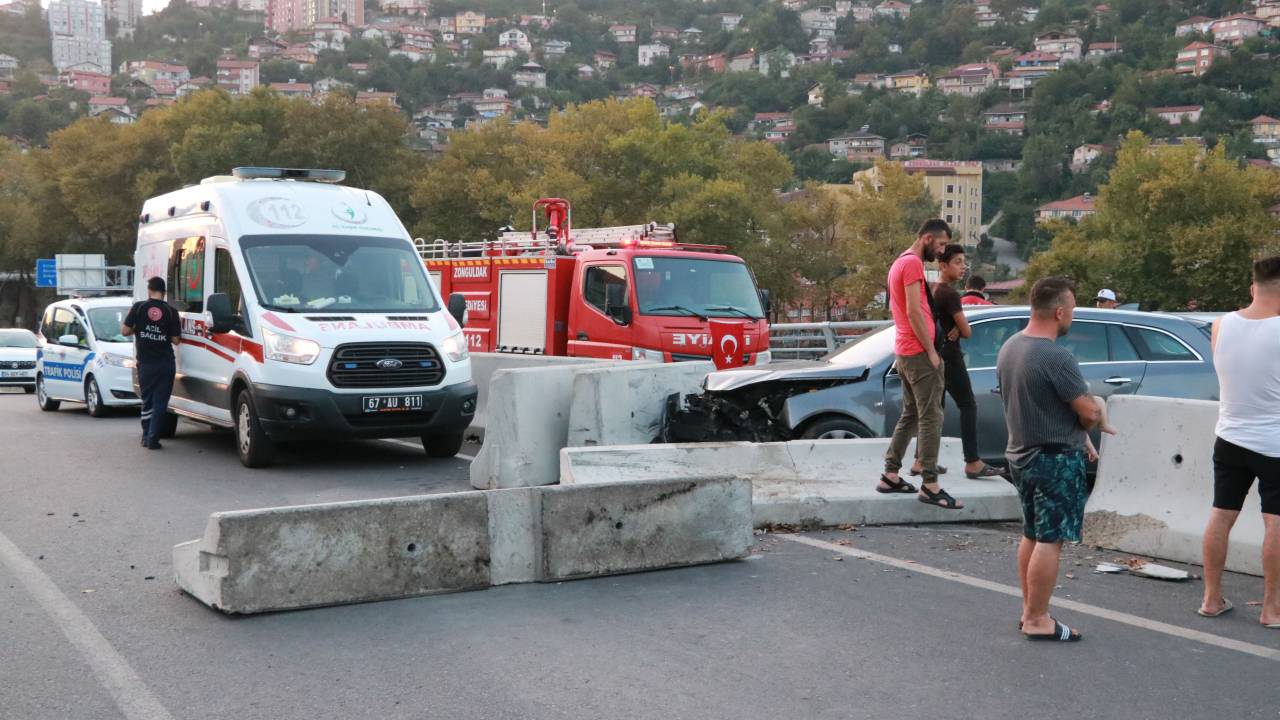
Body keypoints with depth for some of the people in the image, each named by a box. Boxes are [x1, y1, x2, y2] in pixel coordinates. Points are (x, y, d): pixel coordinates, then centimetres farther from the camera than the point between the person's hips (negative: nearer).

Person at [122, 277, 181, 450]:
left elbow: (125, 331, -4)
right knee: (160, 402, 3)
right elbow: (176, 340, -2)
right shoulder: (171, 311, -3)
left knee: (147, 400, 16)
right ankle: (153, 439, -2)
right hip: (166, 364, -1)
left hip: (146, 363, 1)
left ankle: (146, 436, 20)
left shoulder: (138, 307, -4)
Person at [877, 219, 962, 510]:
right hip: (919, 353, -10)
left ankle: (890, 475, 17)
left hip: (905, 352, 10)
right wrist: (931, 351, -16)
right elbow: (914, 311, -20)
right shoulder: (913, 263, -13)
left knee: (910, 415, 15)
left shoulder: (900, 263, 19)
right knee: (931, 418, -9)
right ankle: (929, 485, -10)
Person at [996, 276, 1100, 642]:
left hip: (1020, 454, 9)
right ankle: (1037, 620, 1)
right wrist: (1093, 406, 5)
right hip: (1056, 460, -9)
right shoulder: (1057, 358, -23)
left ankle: (1029, 610, 26)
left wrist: (1077, 429, 10)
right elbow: (1089, 413, -20)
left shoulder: (1009, 348, 5)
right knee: (1050, 540, -3)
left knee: (1031, 535, 18)